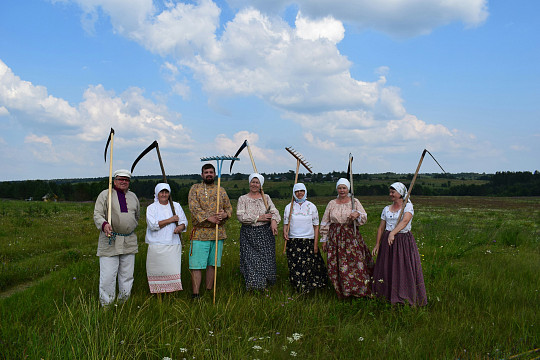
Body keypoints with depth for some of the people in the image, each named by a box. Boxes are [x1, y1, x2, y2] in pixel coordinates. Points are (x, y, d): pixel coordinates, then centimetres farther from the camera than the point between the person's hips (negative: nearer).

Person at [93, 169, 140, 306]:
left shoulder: (133, 197, 15)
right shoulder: (105, 195, 0)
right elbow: (97, 214, -9)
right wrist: (104, 225, -27)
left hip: (129, 242, 5)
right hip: (110, 241, -4)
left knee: (127, 275, 9)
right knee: (107, 276, -7)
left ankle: (124, 302, 20)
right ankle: (106, 305, 4)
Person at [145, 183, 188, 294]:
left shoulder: (176, 206, 13)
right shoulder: (151, 208, 4)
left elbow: (184, 221, 11)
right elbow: (153, 225, -11)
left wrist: (180, 227, -13)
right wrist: (171, 220, -9)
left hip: (173, 244, 2)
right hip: (157, 245, -2)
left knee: (173, 268, -4)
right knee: (157, 270, -2)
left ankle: (173, 292, 3)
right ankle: (158, 292, 10)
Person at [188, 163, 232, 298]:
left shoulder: (221, 190, 14)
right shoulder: (195, 188, 3)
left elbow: (229, 208, 14)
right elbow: (194, 207, -10)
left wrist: (225, 214, -10)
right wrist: (209, 218, -21)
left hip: (218, 233, 4)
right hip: (200, 233, -3)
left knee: (212, 264, 10)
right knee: (196, 265, -6)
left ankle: (209, 291, 20)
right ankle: (195, 295, 0)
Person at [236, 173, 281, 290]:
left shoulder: (266, 197, 9)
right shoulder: (243, 199, 5)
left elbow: (274, 211, -2)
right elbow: (240, 216, -8)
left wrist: (274, 221, -24)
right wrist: (258, 218, -13)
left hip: (265, 233, 1)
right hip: (249, 234, -1)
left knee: (266, 258, -1)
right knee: (250, 260, -3)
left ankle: (265, 283, 14)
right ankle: (253, 286, 9)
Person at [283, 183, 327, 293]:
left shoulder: (312, 206, 6)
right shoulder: (289, 207, 8)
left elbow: (316, 226, 6)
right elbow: (286, 223, 10)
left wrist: (316, 244, -1)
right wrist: (285, 232, -14)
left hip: (309, 241, -1)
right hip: (293, 241, 1)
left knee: (308, 266, -4)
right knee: (295, 267, -2)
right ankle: (298, 289, 11)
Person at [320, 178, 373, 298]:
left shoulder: (354, 202, 4)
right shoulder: (331, 204, 8)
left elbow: (364, 217, 0)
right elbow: (325, 223, 11)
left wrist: (357, 214, -22)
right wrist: (324, 239, 9)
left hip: (352, 236, -1)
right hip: (335, 237, 1)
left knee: (355, 261, -5)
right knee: (337, 265, 1)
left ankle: (358, 289, 9)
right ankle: (342, 290, 13)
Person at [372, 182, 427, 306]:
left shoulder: (408, 206, -3)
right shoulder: (386, 209, 12)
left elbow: (405, 221, -21)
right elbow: (381, 228, 13)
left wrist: (393, 233, -34)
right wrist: (377, 244, 5)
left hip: (404, 241, -4)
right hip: (387, 241, 4)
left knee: (405, 270, -3)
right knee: (387, 269, 4)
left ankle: (407, 298, 8)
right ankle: (387, 297, 15)